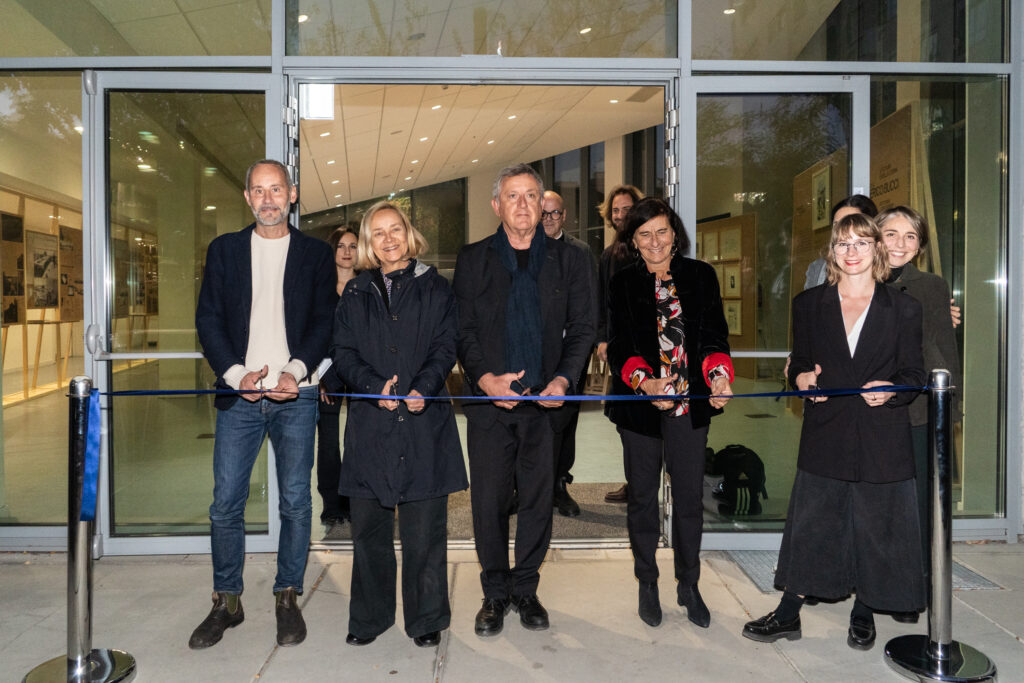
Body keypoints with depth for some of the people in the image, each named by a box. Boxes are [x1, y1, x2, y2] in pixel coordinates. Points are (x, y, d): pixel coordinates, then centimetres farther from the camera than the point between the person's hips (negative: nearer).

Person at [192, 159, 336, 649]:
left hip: (296, 395, -1)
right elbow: (208, 319, 6)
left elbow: (325, 322, 2)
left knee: (295, 502, 4)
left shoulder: (315, 254, 8)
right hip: (239, 394, 1)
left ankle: (288, 598, 19)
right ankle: (226, 602, 19)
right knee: (225, 503, 3)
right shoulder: (224, 250, 11)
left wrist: (296, 371, -13)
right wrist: (236, 374, -8)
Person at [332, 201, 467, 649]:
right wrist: (375, 386, -11)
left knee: (424, 528, 2)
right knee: (369, 527, 7)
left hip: (424, 419, -2)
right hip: (370, 422, 2)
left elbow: (446, 348, 1)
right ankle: (369, 617, 23)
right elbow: (343, 352, 6)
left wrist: (422, 388, -16)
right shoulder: (356, 294, 14)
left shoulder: (435, 289, 8)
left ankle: (426, 619, 18)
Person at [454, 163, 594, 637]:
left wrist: (564, 380, -9)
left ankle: (526, 589, 26)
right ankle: (495, 594, 21)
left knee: (538, 499, 8)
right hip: (490, 401, 0)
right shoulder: (472, 260, 8)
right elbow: (463, 330, 4)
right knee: (489, 501, 4)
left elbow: (582, 328, 6)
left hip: (546, 402, 1)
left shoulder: (569, 261, 9)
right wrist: (485, 378, -12)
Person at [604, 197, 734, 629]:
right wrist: (645, 383, -26)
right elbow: (619, 346, -8)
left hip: (691, 404, 1)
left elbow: (713, 334, -2)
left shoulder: (701, 276, 5)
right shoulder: (623, 284, 1)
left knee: (689, 497, 8)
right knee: (642, 496, 10)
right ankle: (647, 584, 27)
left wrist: (719, 375, -22)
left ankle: (688, 586, 26)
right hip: (640, 405, -1)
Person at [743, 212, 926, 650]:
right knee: (810, 523, 6)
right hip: (825, 434, 1)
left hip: (881, 437, 0)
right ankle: (788, 614, 18)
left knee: (874, 526, 9)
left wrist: (891, 390, -17)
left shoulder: (903, 309, 3)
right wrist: (801, 378, -12)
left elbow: (914, 373, 4)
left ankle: (863, 614, 30)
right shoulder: (809, 304, 6)